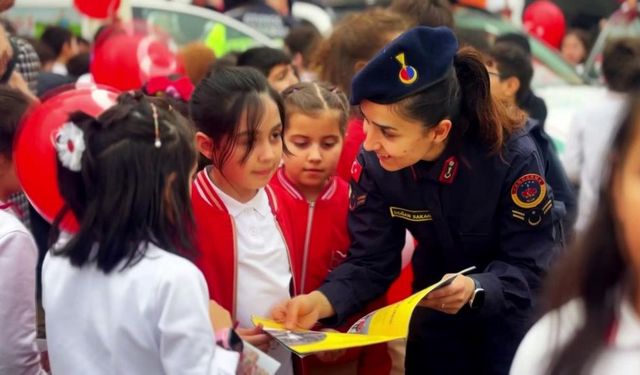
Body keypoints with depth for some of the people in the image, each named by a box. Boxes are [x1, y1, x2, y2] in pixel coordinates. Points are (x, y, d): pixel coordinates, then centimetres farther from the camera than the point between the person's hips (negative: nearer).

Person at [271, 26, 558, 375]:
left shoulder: (513, 158, -31)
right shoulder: (374, 162, -21)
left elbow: (530, 269, -26)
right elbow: (370, 260, -16)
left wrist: (476, 290, -45)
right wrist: (320, 302, -35)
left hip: (514, 314, -3)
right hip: (436, 312, 3)